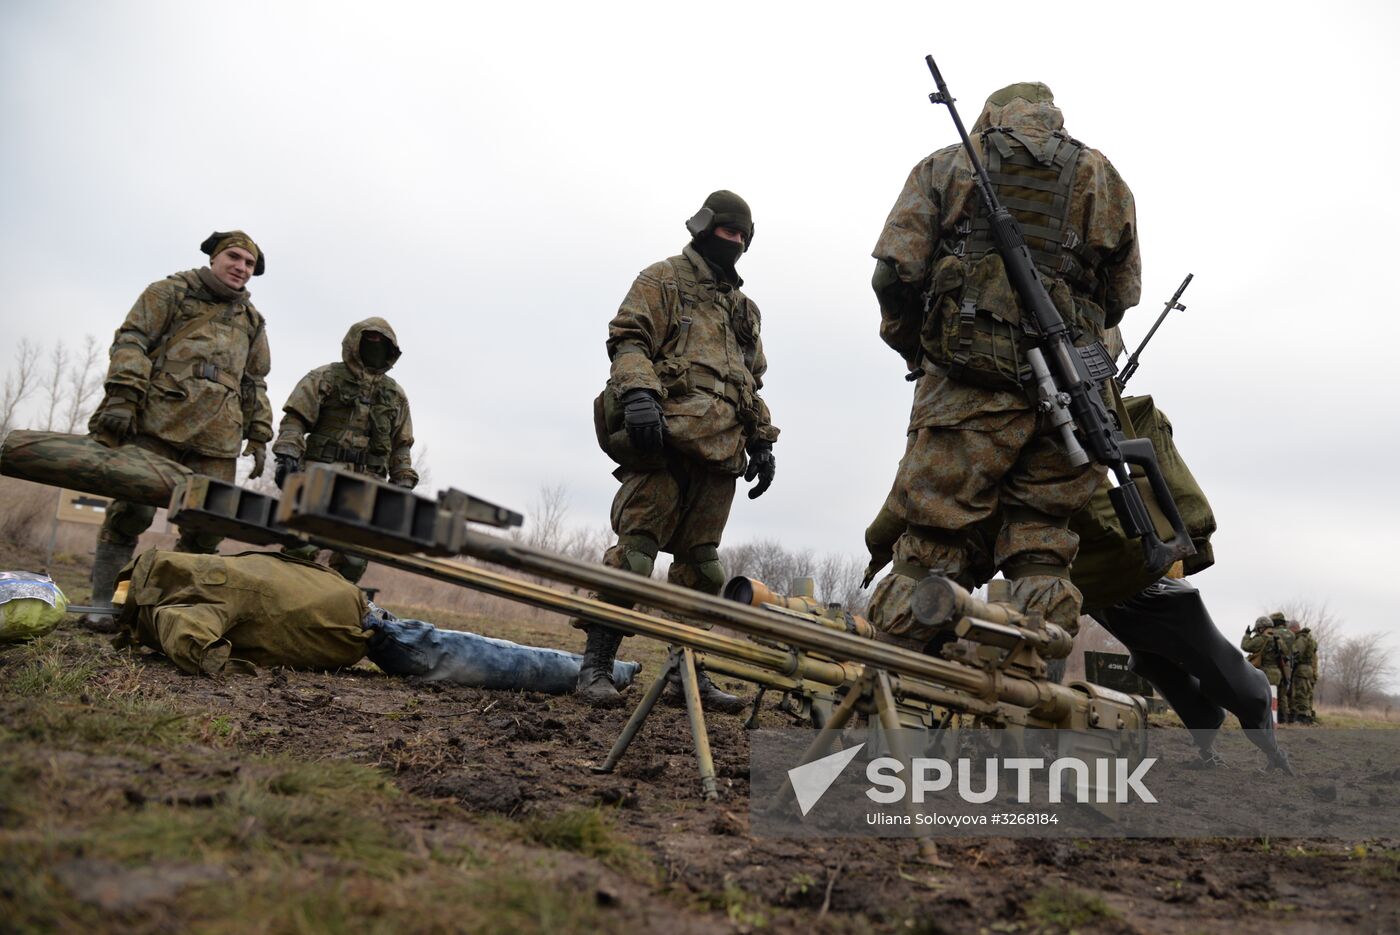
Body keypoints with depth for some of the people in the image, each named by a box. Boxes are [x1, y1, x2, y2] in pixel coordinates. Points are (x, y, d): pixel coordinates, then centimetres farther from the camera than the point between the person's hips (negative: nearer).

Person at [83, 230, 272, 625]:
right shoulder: (172, 292, 11)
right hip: (158, 420, -4)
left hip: (217, 436, 4)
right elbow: (132, 340, 0)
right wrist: (122, 396, -14)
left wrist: (258, 437, 17)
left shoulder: (252, 320, 24)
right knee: (133, 509, -9)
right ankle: (103, 602, -1)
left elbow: (255, 384, 26)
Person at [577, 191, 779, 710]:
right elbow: (628, 340, -5)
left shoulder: (744, 308, 28)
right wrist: (638, 394, -23)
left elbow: (753, 382, 31)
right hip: (665, 440, -6)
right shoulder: (662, 280, 9)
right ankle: (596, 665, -8)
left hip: (719, 452, 7)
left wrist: (762, 442, 21)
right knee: (636, 548, -11)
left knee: (700, 562, 6)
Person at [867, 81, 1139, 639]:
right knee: (1041, 552, 8)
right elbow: (1121, 296, 22)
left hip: (968, 381, -2)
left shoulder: (946, 166, 14)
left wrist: (914, 347, 18)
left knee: (931, 549, -3)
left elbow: (896, 272, 3)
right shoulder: (1104, 179, 22)